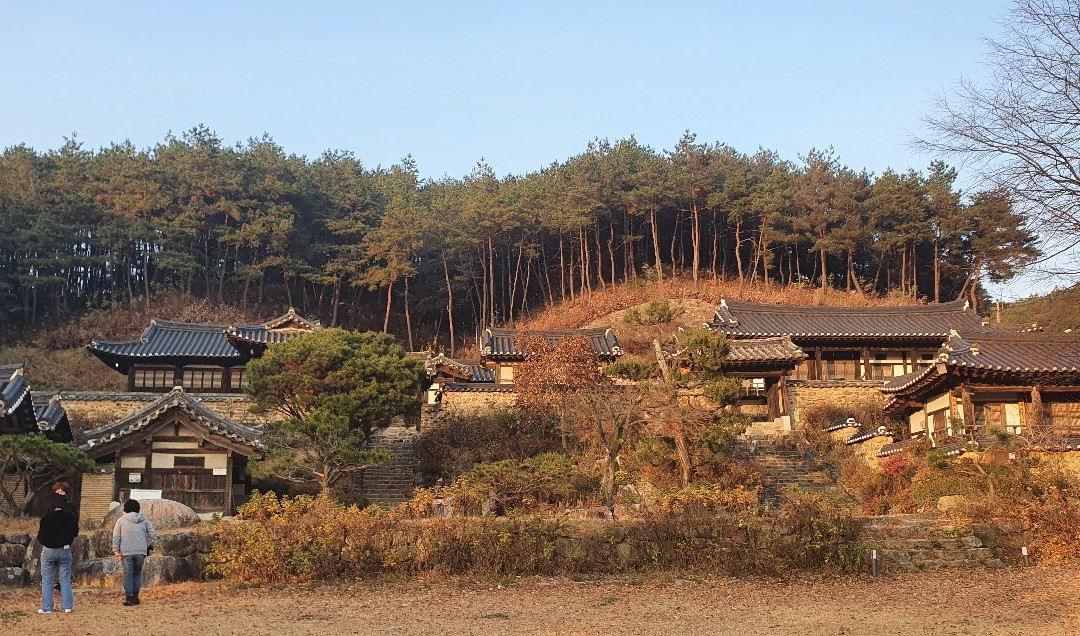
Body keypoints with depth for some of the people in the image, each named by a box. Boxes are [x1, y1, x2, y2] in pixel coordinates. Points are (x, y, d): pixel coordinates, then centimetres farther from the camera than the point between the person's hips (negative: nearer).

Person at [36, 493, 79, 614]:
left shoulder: (46, 518, -15)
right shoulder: (71, 517, -6)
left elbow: (41, 537, -12)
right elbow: (75, 533, 6)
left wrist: (39, 532, 8)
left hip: (49, 551, -2)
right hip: (65, 550, 2)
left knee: (47, 580, 8)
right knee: (65, 579, 10)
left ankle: (46, 607, 8)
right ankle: (67, 606, 8)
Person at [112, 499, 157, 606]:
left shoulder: (121, 520, 3)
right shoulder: (144, 520, 9)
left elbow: (116, 537, 0)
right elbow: (153, 534, 7)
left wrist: (116, 550, 3)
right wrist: (151, 547, 16)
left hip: (126, 552, -2)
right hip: (141, 552, 2)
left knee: (128, 575, 3)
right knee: (137, 574, 14)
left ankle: (129, 598, -2)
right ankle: (135, 596, 14)